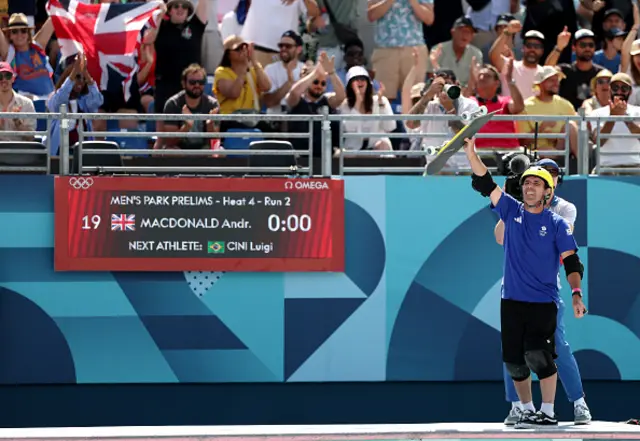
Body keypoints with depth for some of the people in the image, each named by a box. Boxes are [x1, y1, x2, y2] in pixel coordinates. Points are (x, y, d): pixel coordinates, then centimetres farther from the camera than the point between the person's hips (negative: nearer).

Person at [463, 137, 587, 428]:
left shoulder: (557, 224, 0)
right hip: (512, 301, 4)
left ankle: (548, 412, -6)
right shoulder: (511, 211, 8)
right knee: (514, 360, 6)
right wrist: (471, 152, -9)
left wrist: (576, 294, -18)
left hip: (543, 302, -4)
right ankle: (528, 410, 22)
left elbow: (571, 262, -4)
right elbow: (484, 183, 2)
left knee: (538, 355, -18)